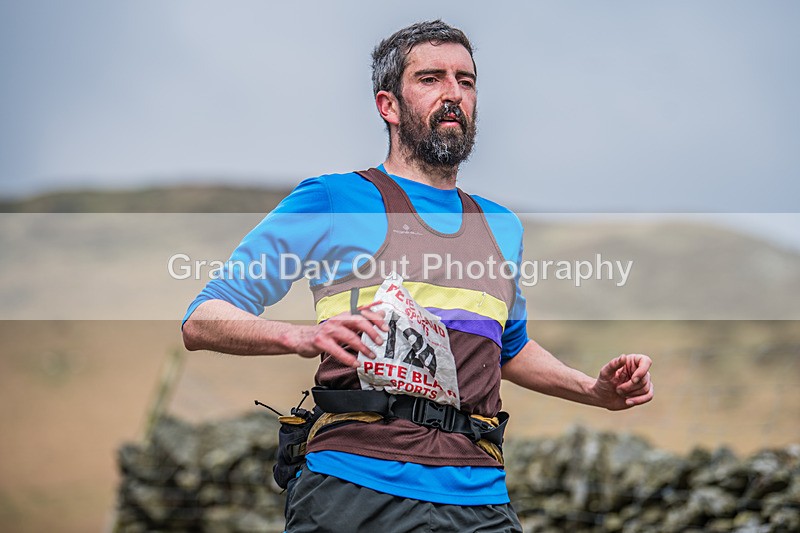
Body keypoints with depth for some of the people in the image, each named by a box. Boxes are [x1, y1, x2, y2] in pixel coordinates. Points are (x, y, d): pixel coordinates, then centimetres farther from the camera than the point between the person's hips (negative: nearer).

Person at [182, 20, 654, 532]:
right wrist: (304, 337, -20)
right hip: (355, 487, -4)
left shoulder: (501, 226, 20)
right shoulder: (333, 200, 3)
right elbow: (201, 321, -2)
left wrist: (595, 390, 20)